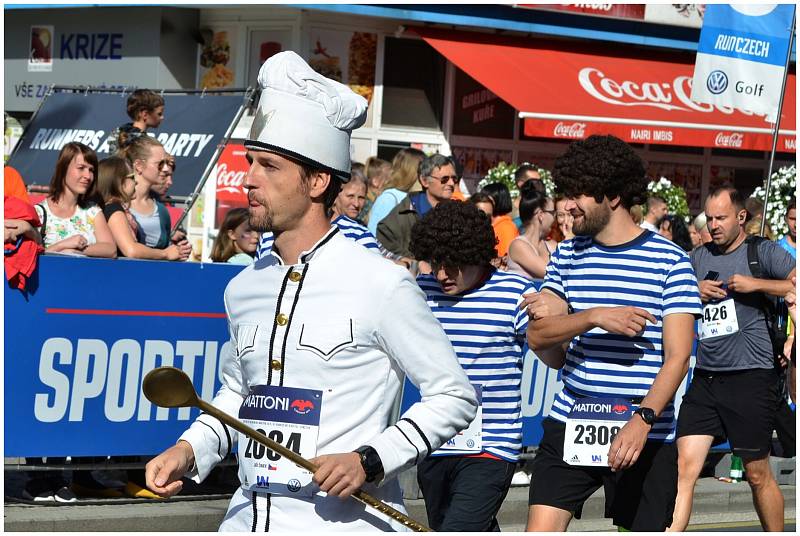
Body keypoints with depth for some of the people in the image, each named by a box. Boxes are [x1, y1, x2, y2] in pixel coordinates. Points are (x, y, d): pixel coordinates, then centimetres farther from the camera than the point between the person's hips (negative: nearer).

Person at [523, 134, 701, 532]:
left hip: (645, 433, -3)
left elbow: (677, 357, -9)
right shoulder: (568, 255, 11)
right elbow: (537, 336, 2)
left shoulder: (670, 261, -3)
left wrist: (643, 419, -23)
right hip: (570, 425, 3)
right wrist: (595, 317, -16)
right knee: (541, 527, -7)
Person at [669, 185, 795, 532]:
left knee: (757, 474, 5)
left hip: (750, 376, -4)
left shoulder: (763, 252, -1)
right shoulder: (699, 257, 15)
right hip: (704, 377, 5)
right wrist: (695, 293, 3)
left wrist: (756, 284, -19)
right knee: (684, 466, -6)